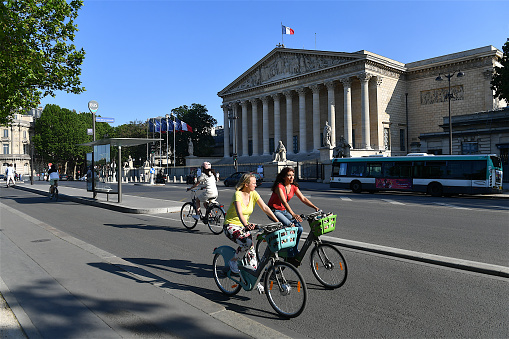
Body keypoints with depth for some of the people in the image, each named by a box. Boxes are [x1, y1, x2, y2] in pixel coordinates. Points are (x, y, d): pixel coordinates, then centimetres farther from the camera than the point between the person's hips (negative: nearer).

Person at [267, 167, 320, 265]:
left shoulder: (293, 187, 1)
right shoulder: (279, 186, -21)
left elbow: (303, 199, -2)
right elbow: (284, 202, -33)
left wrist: (315, 207, -16)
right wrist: (293, 214, -46)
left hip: (284, 211, 7)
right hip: (274, 211, -7)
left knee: (299, 228, -11)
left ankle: (294, 251, 7)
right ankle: (290, 255, -12)